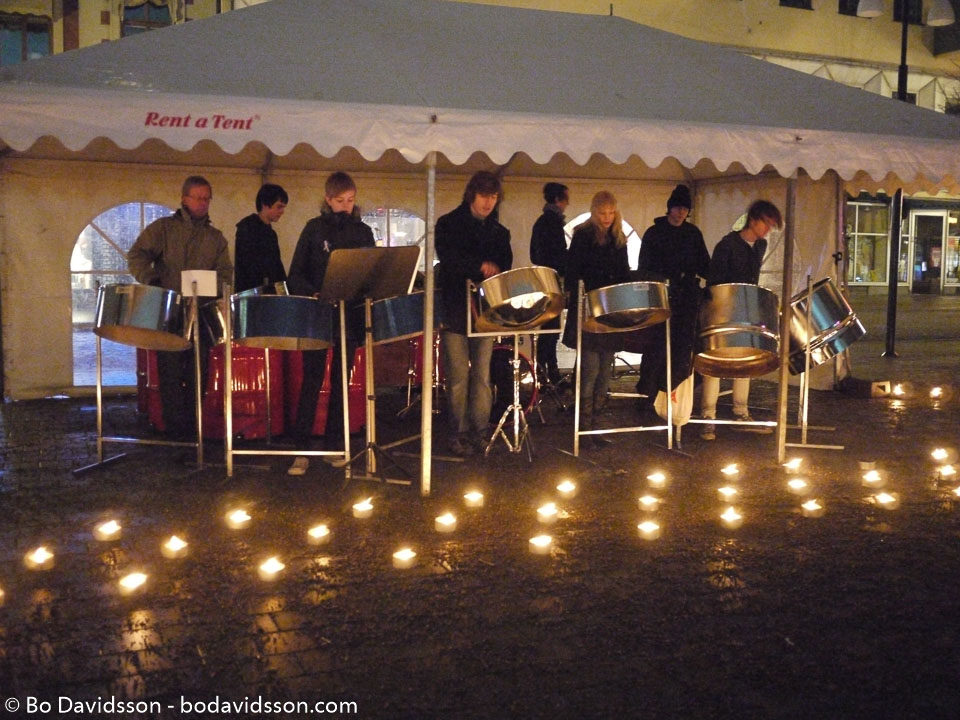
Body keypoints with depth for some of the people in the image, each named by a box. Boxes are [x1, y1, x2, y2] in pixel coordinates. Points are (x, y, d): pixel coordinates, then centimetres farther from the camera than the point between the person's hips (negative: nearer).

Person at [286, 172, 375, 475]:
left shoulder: (363, 232, 7)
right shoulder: (314, 229, 2)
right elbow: (295, 274, 0)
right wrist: (311, 294, -18)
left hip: (350, 315, 2)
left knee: (341, 382, 7)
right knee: (311, 381, -3)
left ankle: (332, 445, 17)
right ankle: (301, 449, 0)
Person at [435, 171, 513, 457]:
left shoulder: (499, 232, 14)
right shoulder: (449, 224, 1)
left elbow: (505, 268, 12)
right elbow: (448, 258, -17)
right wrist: (480, 266, -31)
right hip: (455, 310, -3)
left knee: (482, 375, 3)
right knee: (458, 376, -2)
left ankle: (479, 431, 10)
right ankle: (460, 433, 7)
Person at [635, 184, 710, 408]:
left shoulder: (694, 233, 13)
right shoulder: (654, 233, 3)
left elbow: (704, 265, 16)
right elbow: (643, 269, 1)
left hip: (688, 297, 4)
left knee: (683, 347, 1)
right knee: (657, 347, -4)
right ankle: (646, 396, 1)